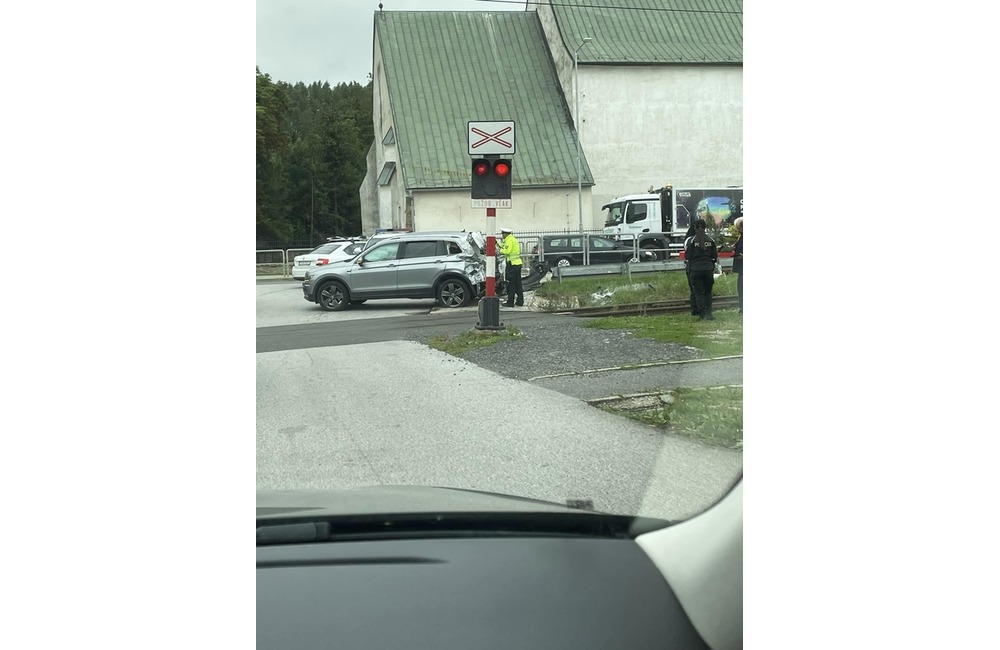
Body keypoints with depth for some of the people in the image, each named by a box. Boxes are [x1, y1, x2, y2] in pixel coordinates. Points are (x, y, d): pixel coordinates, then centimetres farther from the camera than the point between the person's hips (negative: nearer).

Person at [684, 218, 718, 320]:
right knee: (708, 292, 15)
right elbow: (715, 256, 5)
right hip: (708, 269, 2)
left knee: (699, 293, 3)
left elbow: (687, 256, -7)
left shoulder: (691, 240, -8)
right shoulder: (711, 240, 0)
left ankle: (703, 314, -1)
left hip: (696, 270, -2)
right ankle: (708, 313, 11)